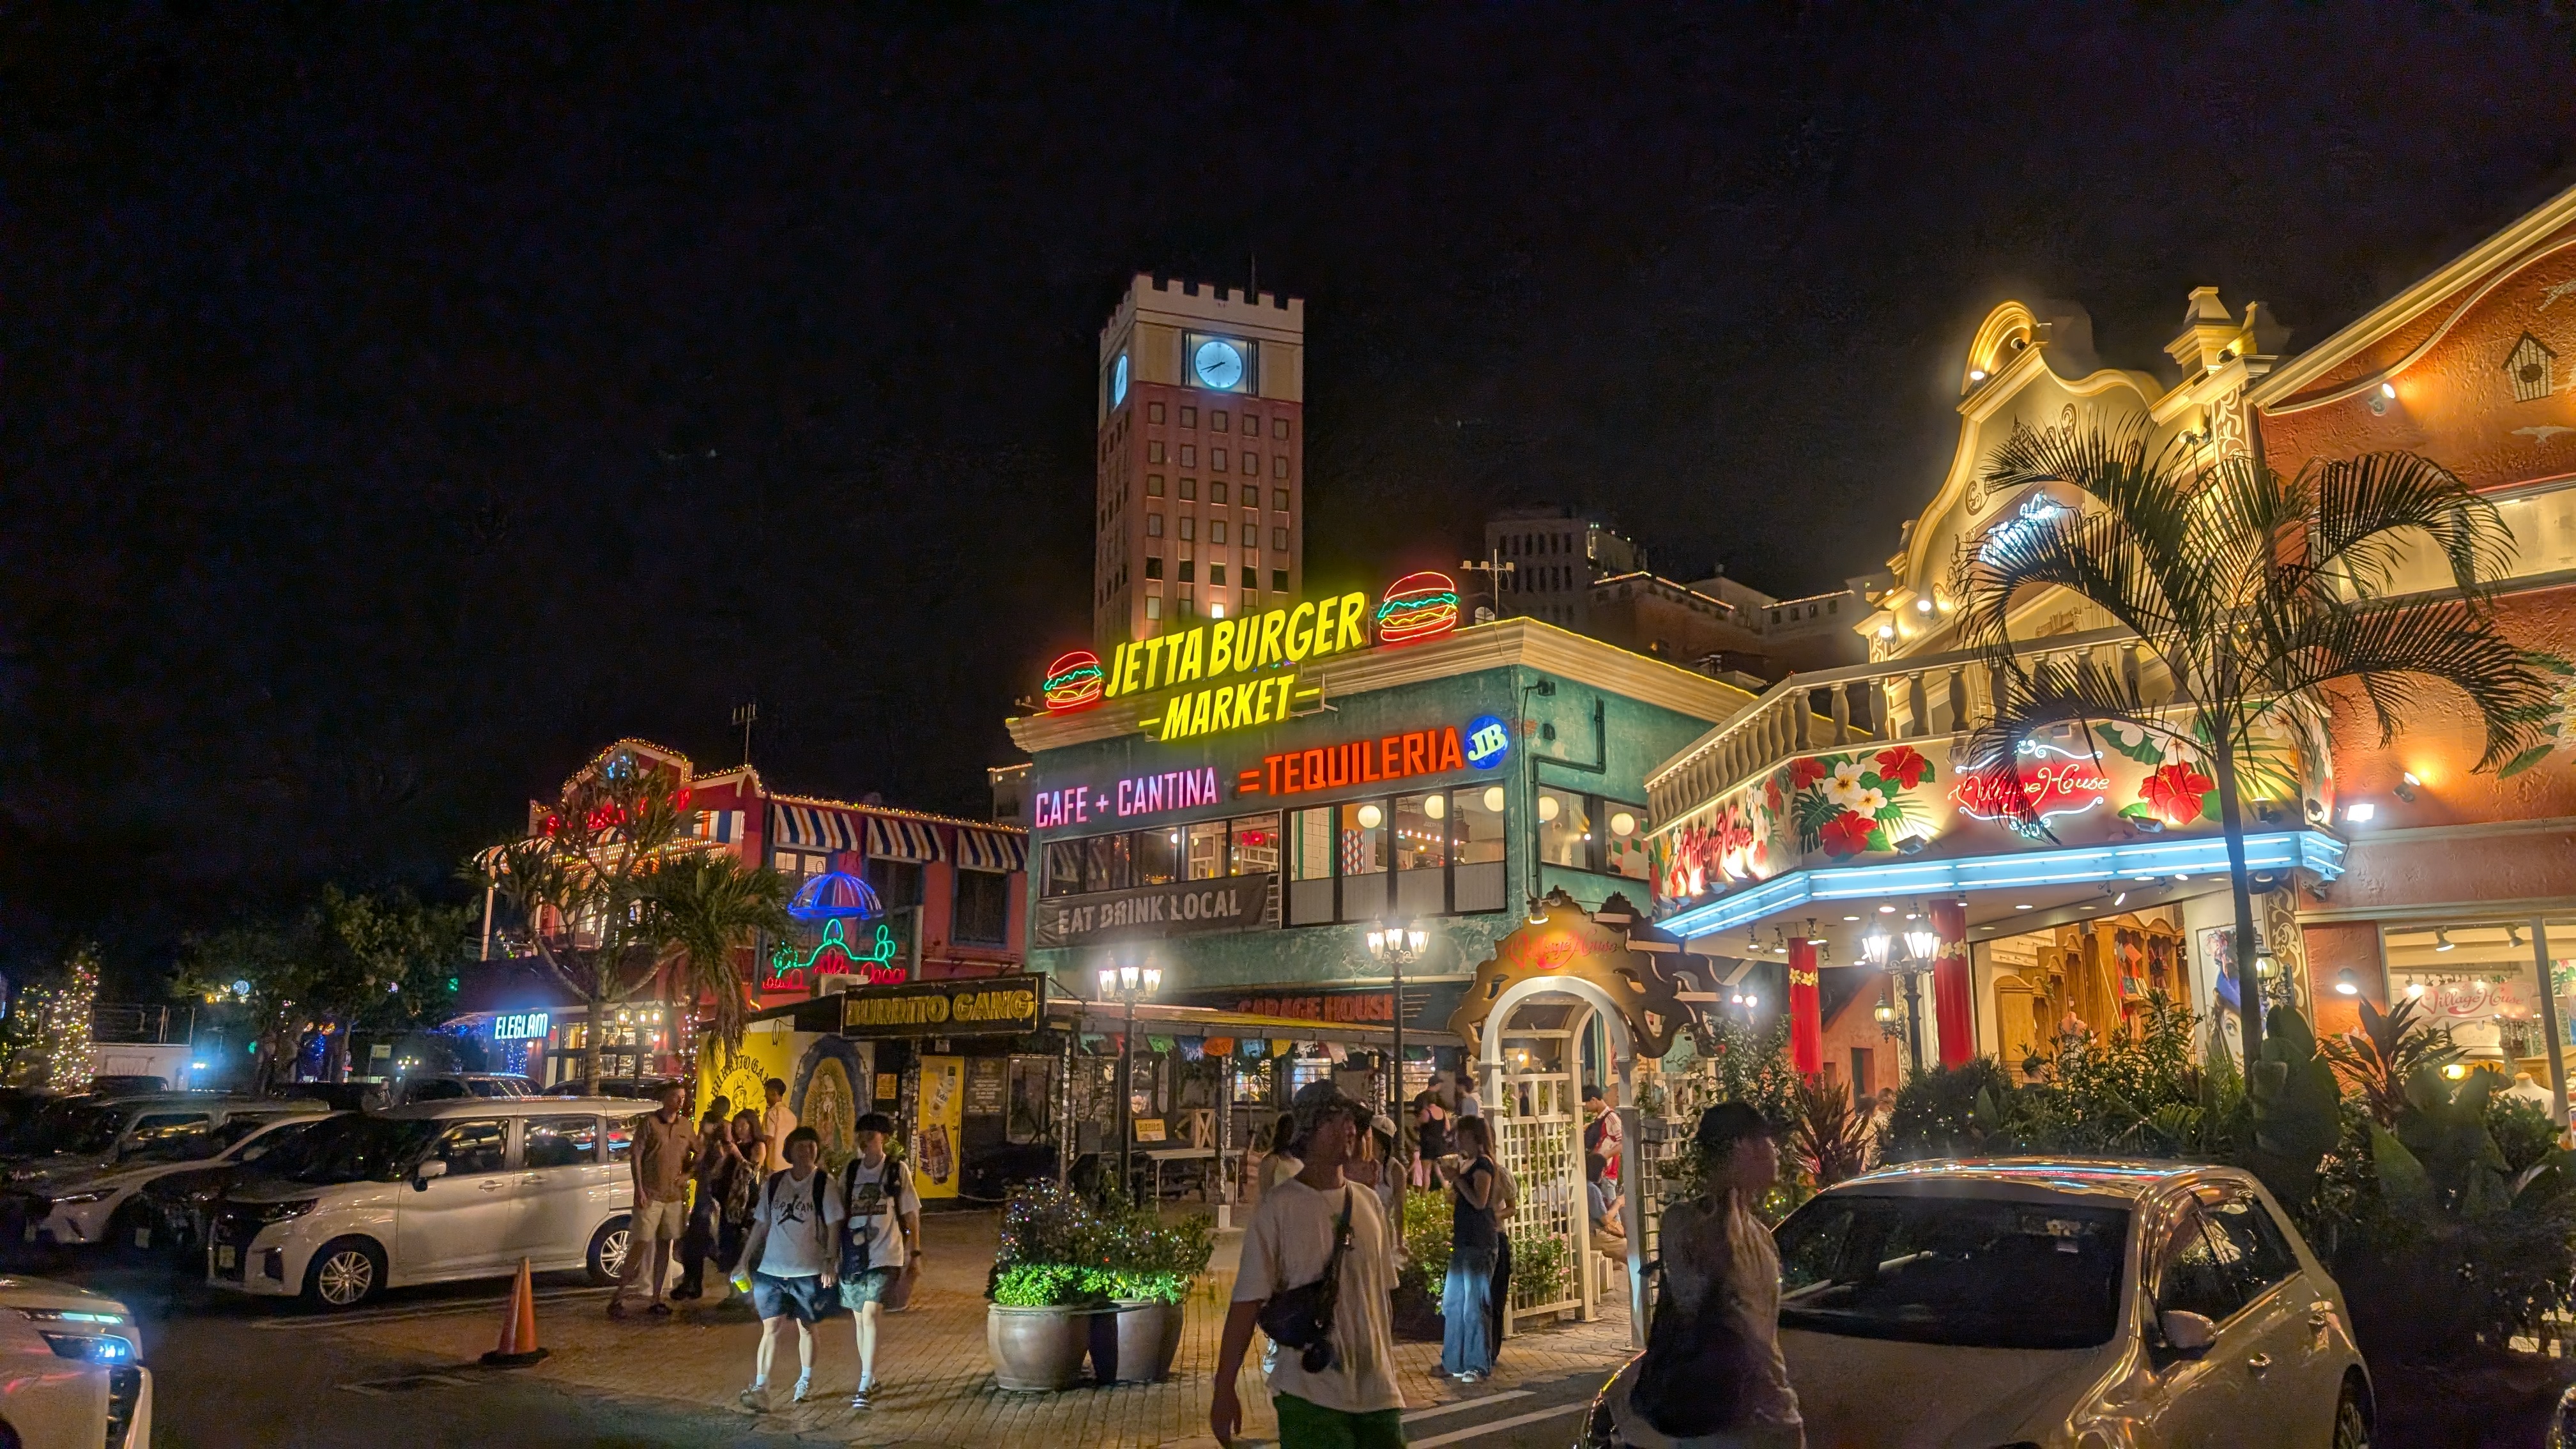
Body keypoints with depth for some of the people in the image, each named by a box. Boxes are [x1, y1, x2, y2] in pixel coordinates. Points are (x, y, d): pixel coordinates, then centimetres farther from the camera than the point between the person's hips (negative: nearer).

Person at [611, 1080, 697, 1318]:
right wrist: (639, 1189, -13)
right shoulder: (648, 1122, -5)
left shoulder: (685, 1126, 8)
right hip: (650, 1195, -5)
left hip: (675, 1196, 5)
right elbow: (635, 1156, -7)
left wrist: (687, 1174, 5)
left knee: (664, 1246, 8)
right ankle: (618, 1297, 0)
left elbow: (699, 1153, 20)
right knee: (641, 1245, -8)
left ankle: (655, 1299, 15)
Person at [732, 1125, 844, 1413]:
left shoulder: (825, 1183, -5)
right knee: (770, 1327, -8)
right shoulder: (773, 1183, 5)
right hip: (771, 1269, 2)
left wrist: (830, 1262, -13)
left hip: (810, 1270, -2)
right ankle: (760, 1390, -11)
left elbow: (834, 1226, -6)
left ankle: (805, 1381, 31)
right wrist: (744, 1261, 11)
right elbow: (761, 1225, 12)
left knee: (806, 1327, 12)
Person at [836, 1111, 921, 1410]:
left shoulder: (897, 1170, -2)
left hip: (884, 1257, -4)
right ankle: (870, 1378, 31)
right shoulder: (850, 1171, 6)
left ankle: (864, 1388, -17)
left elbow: (911, 1214, 2)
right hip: (853, 1256, 4)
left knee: (869, 1315, -17)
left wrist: (914, 1253, -1)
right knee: (859, 1318, 13)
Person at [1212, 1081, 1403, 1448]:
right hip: (1310, 1395, -5)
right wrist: (1224, 1389, -14)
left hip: (1378, 1391, 5)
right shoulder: (1279, 1207, -11)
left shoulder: (1368, 1202, 7)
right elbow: (1248, 1301, -13)